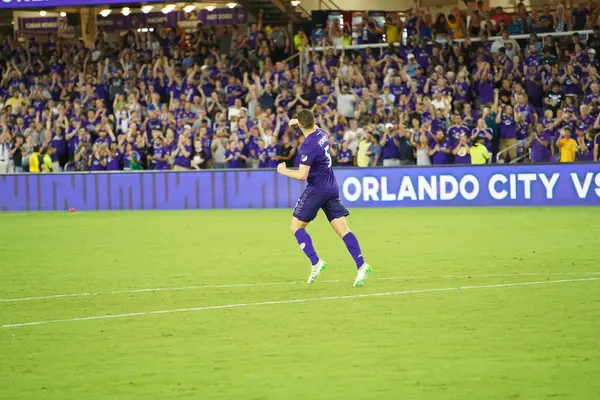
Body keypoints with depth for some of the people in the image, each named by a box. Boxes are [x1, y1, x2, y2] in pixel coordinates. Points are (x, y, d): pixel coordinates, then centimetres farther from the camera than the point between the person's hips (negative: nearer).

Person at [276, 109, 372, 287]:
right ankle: (361, 265, -13)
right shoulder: (322, 134, 5)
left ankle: (315, 262, -9)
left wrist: (283, 171, -6)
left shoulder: (308, 146, -19)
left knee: (296, 226, 5)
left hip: (316, 190, -8)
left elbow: (302, 175, -20)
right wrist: (299, 123, 31)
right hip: (331, 189, 8)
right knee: (343, 229, 2)